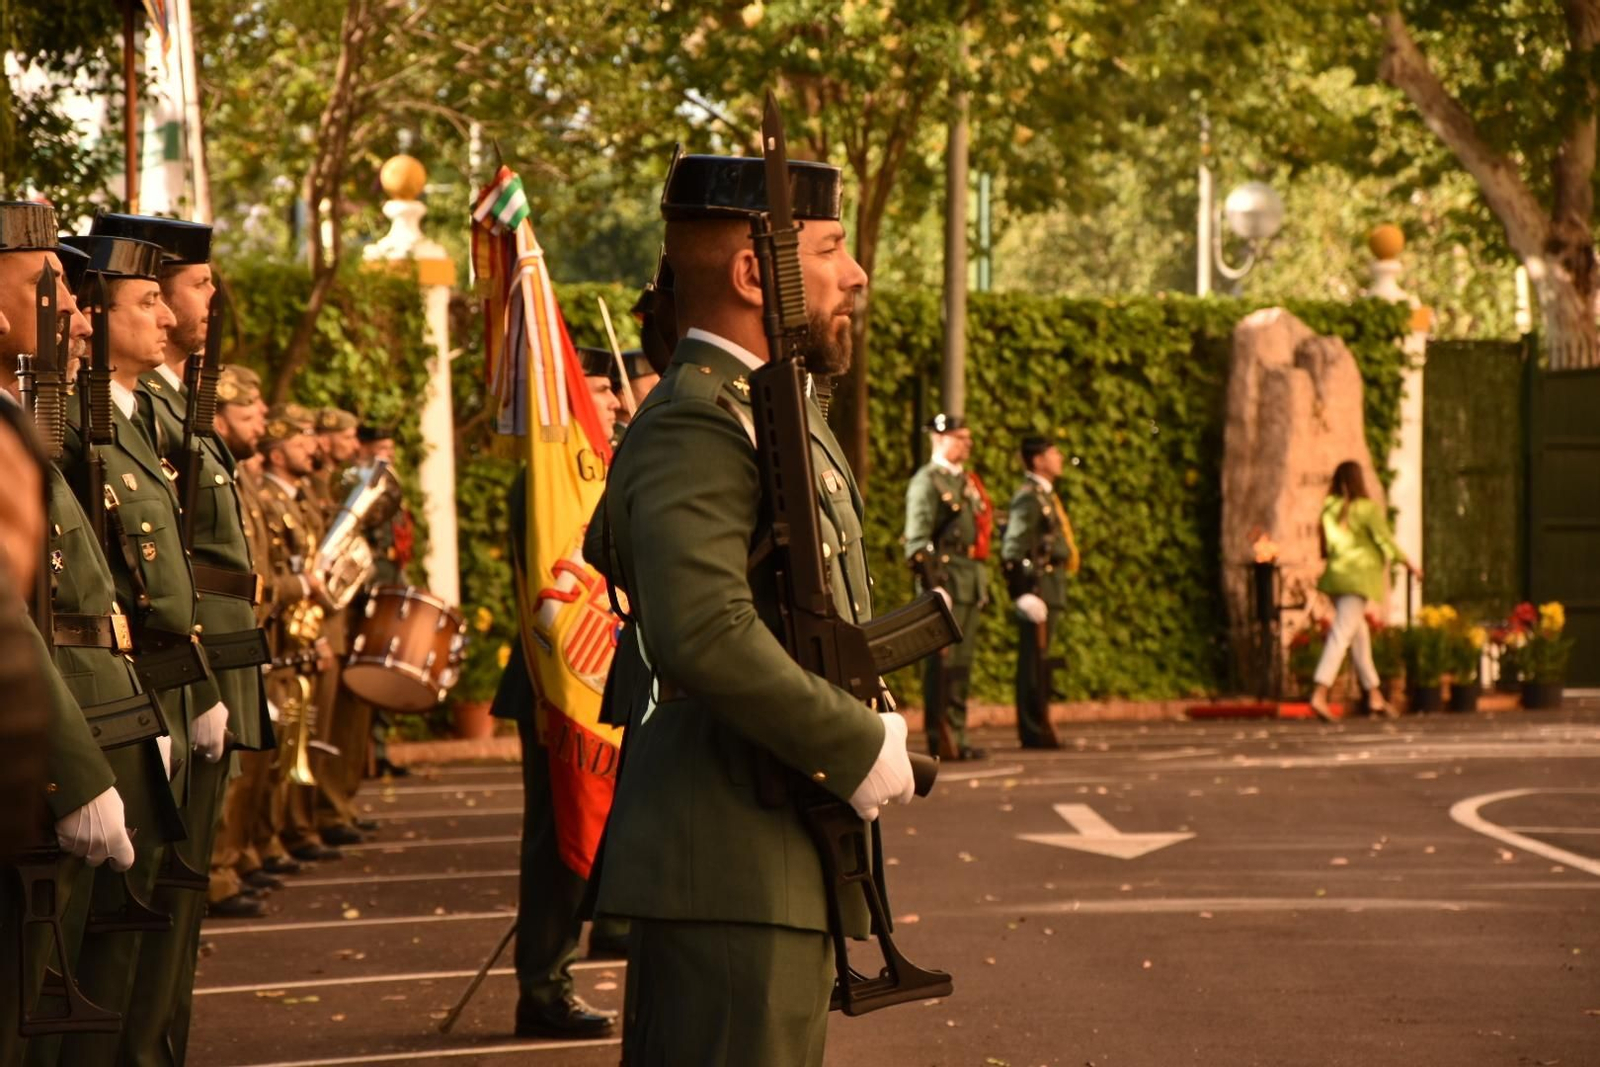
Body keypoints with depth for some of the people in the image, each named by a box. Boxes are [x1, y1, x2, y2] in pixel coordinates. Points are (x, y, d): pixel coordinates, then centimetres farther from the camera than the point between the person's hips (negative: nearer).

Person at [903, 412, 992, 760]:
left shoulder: (968, 481, 20)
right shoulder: (927, 482, -6)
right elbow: (917, 540, -13)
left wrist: (983, 584, 21)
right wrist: (933, 584, -20)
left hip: (972, 583, 8)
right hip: (945, 580, -8)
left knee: (962, 662, 9)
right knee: (941, 660, -7)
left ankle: (957, 737, 13)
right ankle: (940, 740, -5)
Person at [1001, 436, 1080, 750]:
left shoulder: (1045, 496, 19)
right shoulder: (1028, 498, -12)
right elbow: (1013, 550, -18)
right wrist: (1025, 592, -21)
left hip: (1050, 589, 10)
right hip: (1037, 590, -10)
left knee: (1039, 660, 11)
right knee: (1034, 660, -8)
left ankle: (1037, 727, 14)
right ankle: (1034, 731, -7)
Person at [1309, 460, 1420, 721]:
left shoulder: (1329, 508, 4)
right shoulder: (1367, 508, -10)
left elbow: (1325, 545, 8)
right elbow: (1385, 540, -7)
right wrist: (1409, 564, 5)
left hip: (1336, 573, 6)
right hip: (1358, 576, -6)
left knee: (1359, 633, 17)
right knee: (1342, 634, -11)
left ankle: (1374, 696, 24)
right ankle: (1319, 694, -23)